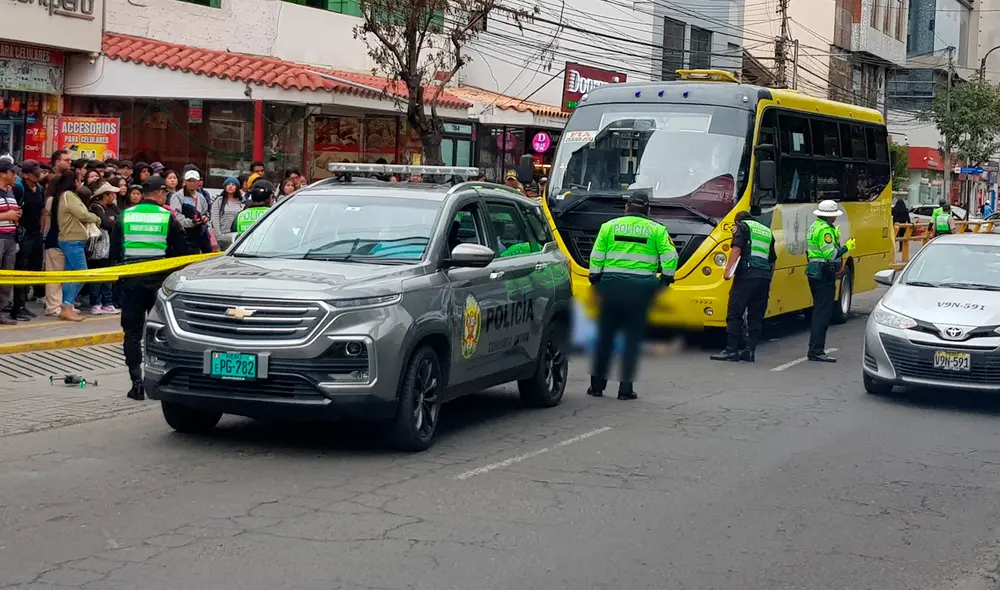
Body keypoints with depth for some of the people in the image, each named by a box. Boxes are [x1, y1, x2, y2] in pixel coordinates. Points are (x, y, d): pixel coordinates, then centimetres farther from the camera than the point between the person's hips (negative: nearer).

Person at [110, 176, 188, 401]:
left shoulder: (125, 216, 4)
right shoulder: (168, 217, -3)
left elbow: (114, 253, 9)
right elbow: (181, 253, 0)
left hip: (131, 281, 1)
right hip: (159, 280, -1)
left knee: (132, 333, 5)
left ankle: (137, 383, 0)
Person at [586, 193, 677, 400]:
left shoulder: (609, 226, 7)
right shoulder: (656, 230, 5)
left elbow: (596, 257, 3)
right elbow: (670, 257, -4)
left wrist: (595, 281, 8)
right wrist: (665, 280, 5)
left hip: (611, 285, 1)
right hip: (642, 288, -1)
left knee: (605, 336, 9)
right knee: (633, 338, 4)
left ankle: (597, 385, 13)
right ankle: (626, 388, 3)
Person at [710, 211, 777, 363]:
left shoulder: (742, 226, 8)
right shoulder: (767, 231, 27)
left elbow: (737, 248, -9)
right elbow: (772, 260, 25)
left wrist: (728, 269, -11)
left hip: (747, 274, -6)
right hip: (764, 276, 6)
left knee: (735, 313, -5)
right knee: (756, 317, 8)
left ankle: (731, 350, -10)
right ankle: (749, 350, 5)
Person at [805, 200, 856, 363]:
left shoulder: (815, 226, 15)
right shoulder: (825, 230, -16)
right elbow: (830, 254, -23)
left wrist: (835, 238, 19)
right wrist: (846, 247, -12)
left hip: (814, 272, 10)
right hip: (825, 275, -10)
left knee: (819, 311, 16)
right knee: (823, 313, -9)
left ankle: (815, 350, 19)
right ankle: (816, 351, -11)